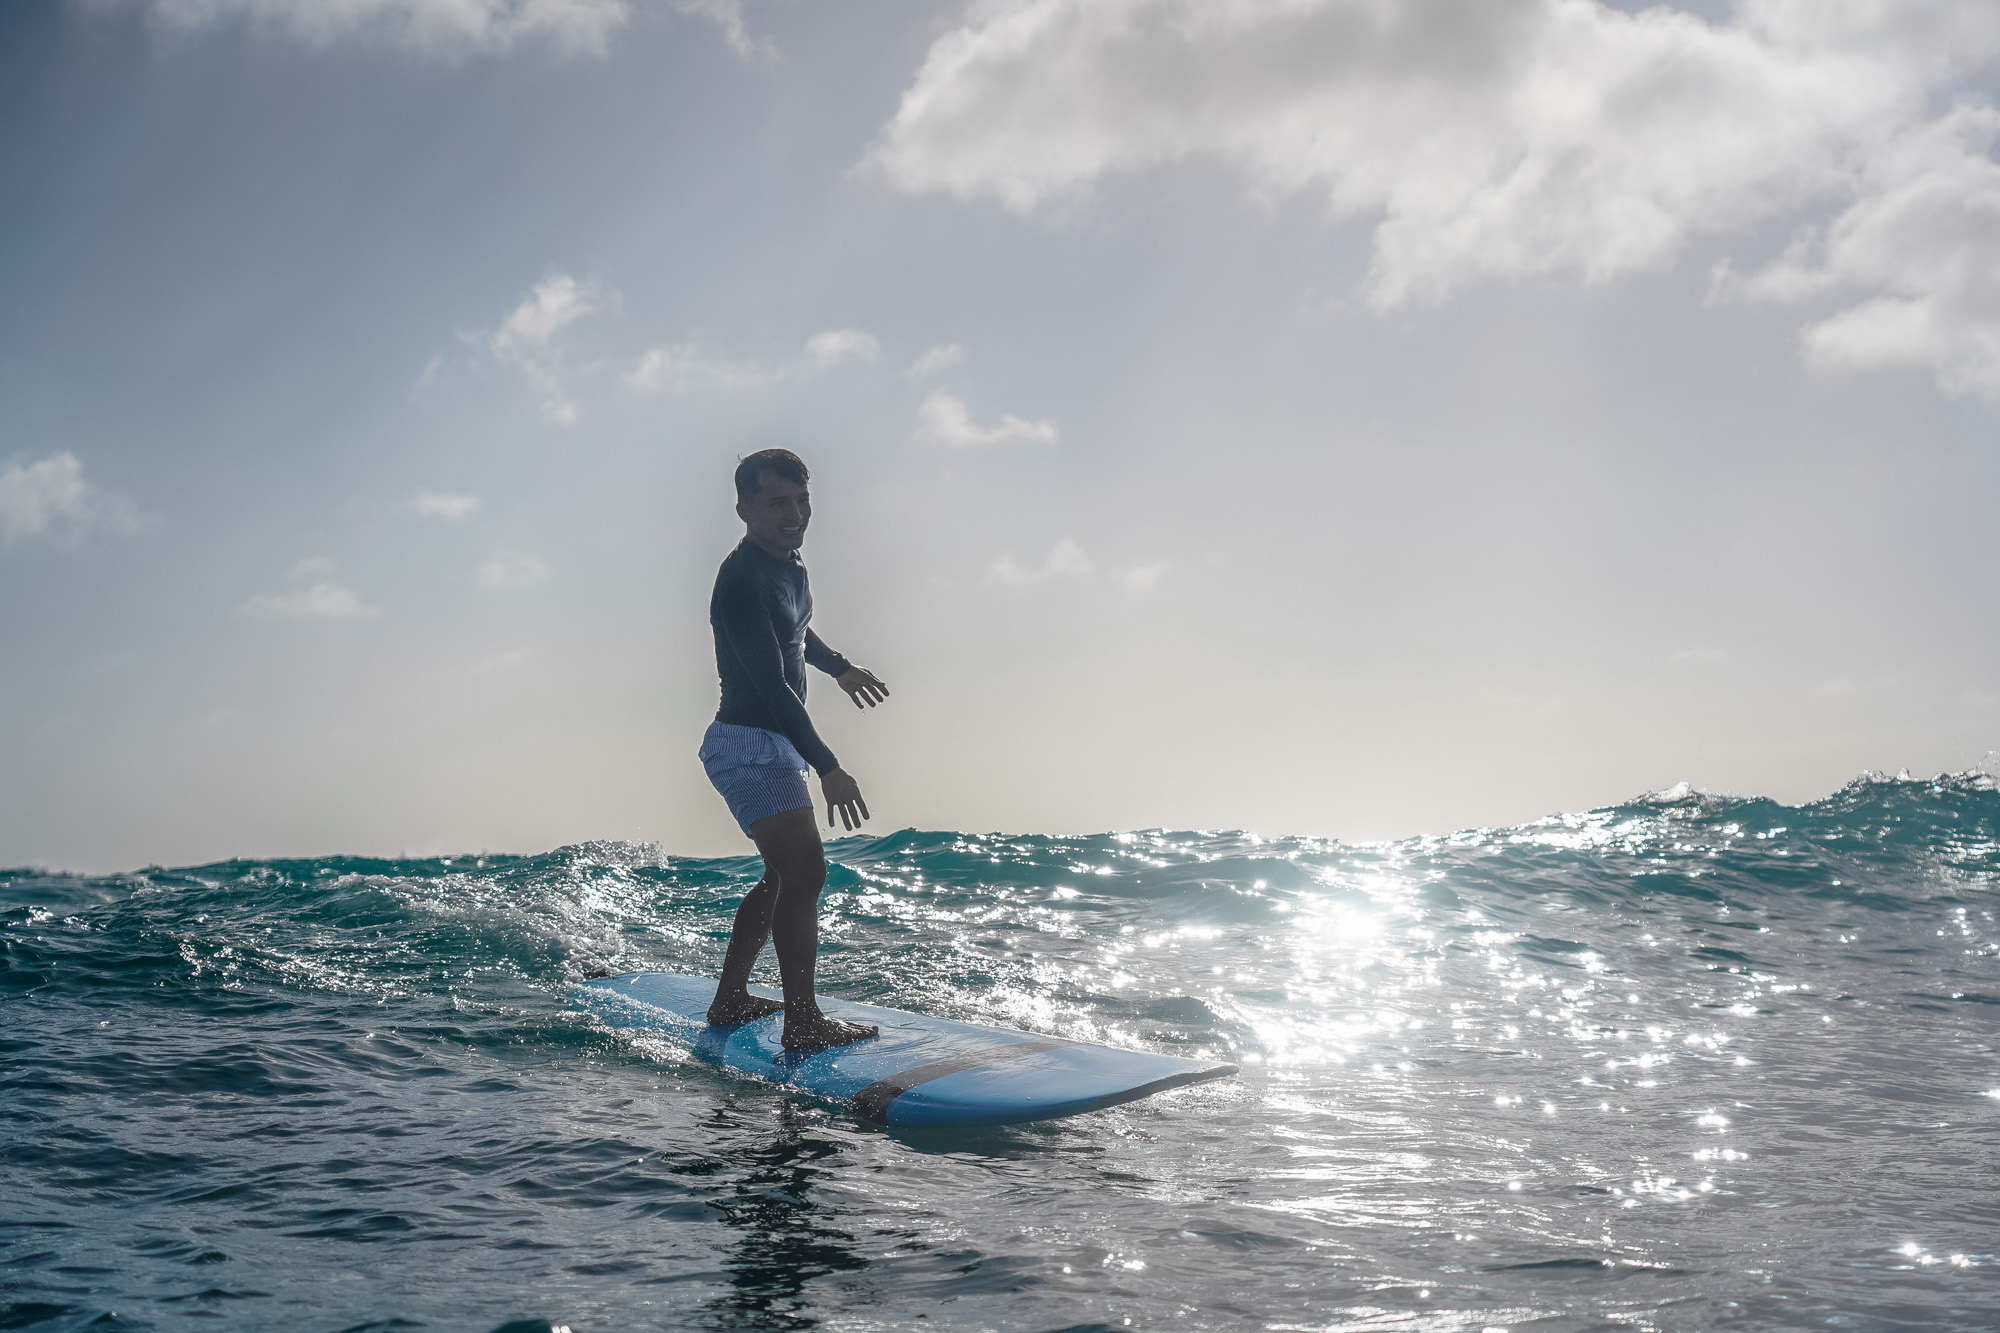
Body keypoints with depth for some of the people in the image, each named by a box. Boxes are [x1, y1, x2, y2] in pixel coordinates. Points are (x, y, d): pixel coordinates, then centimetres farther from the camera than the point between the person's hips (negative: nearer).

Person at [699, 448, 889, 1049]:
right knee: (805, 872, -16)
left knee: (786, 874, 18)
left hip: (775, 745, 10)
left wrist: (840, 668, 45)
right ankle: (804, 1025, -14)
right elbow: (771, 685, -28)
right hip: (749, 745, -10)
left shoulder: (790, 563, 8)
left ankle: (730, 1000, 28)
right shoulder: (742, 581, -22)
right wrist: (827, 768, -31)